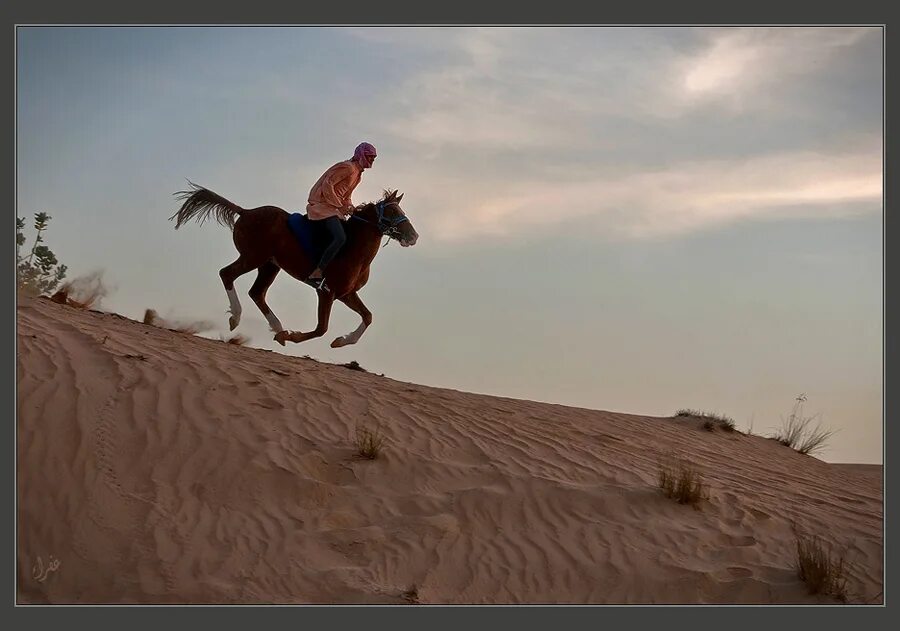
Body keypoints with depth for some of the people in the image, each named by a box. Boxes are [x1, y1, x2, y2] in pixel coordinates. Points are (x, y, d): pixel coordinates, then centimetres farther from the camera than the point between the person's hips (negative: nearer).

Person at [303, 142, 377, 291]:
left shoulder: (357, 174, 19)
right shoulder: (348, 167, -12)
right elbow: (327, 185, -19)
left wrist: (352, 208, 6)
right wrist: (340, 206, -16)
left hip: (333, 206, 11)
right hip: (322, 204, -11)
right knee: (340, 237, -28)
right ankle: (316, 274, -31)